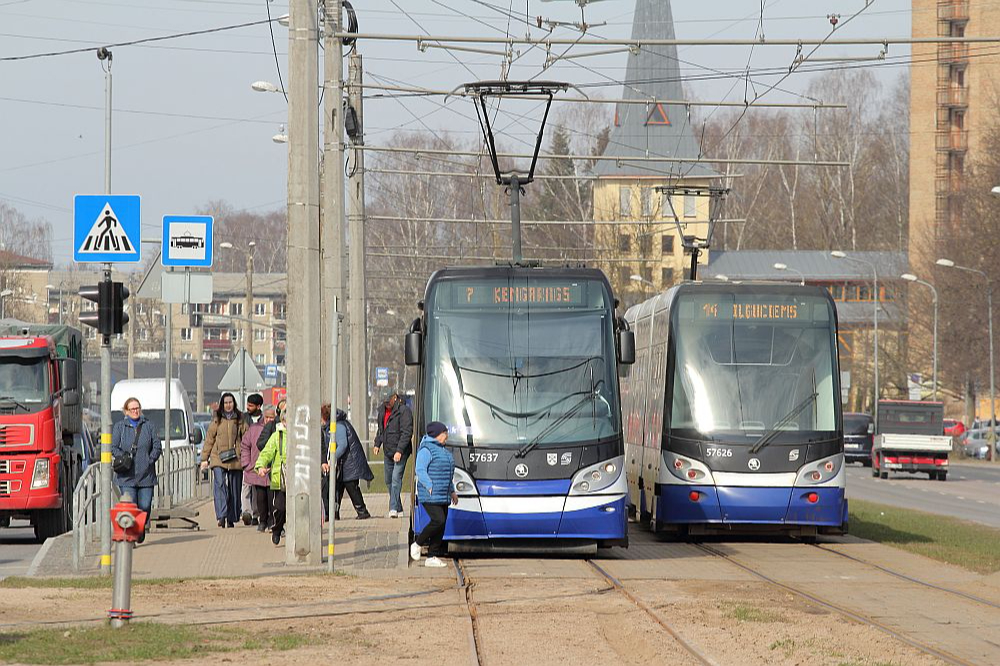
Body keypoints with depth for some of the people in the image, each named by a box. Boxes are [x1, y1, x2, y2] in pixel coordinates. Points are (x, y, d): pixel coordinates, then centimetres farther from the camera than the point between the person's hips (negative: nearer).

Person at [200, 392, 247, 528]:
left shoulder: (240, 420, 9)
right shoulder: (216, 420, 9)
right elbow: (209, 439, 11)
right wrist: (204, 459, 7)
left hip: (235, 460, 1)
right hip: (218, 459, -1)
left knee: (234, 490, 5)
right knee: (220, 485, -18)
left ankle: (231, 519, 16)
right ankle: (221, 516, -26)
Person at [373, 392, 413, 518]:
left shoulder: (404, 411, -16)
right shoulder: (382, 410, 8)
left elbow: (407, 432, -20)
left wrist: (399, 451, -25)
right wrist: (377, 443, 10)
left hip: (401, 452, -8)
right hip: (388, 451, 8)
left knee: (396, 478, -17)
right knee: (388, 480, 12)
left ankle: (394, 508, -21)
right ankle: (398, 507, 22)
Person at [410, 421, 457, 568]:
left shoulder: (442, 450, 20)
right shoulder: (426, 450, -10)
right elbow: (420, 471, -16)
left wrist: (452, 491, 24)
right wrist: (430, 486, -23)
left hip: (443, 497, 10)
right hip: (430, 496, -10)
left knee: (441, 526, 5)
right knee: (438, 521, -20)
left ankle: (432, 557, 7)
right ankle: (417, 544, -2)